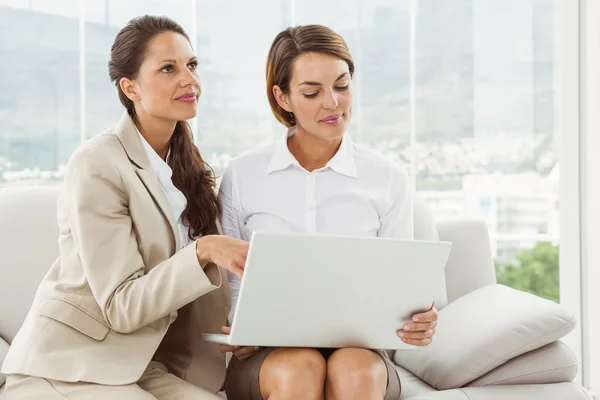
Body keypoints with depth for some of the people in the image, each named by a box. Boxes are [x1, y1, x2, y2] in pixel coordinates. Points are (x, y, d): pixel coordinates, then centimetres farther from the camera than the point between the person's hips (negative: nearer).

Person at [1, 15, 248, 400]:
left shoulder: (186, 165, 8)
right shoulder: (97, 164, -15)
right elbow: (122, 306, -19)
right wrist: (203, 252, -30)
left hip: (140, 362, 5)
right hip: (68, 367, -5)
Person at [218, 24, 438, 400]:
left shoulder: (390, 181, 5)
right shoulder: (241, 176, 4)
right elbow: (229, 287, 8)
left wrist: (417, 324, -15)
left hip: (357, 349, 1)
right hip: (268, 356, 0)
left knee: (354, 370, -34)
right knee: (300, 368, -34)